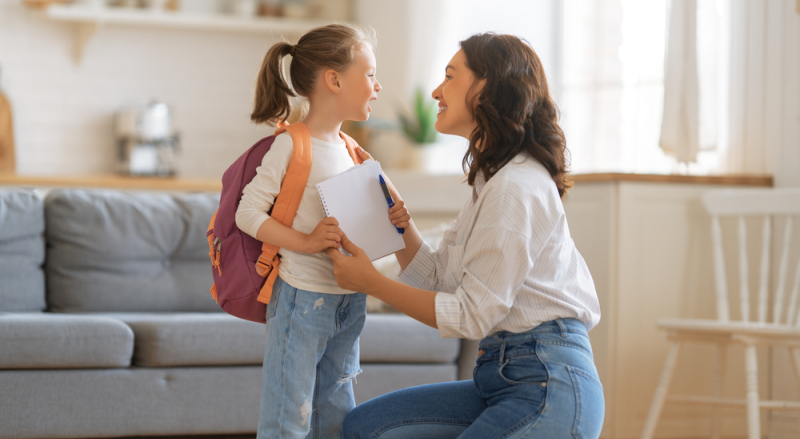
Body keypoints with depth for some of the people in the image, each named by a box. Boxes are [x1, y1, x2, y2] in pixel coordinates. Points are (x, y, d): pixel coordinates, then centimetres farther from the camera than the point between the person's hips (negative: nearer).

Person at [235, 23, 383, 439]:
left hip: (349, 299, 8)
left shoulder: (345, 147, 10)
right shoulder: (292, 145, -14)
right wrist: (306, 242, -24)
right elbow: (247, 213, -16)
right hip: (303, 297, -8)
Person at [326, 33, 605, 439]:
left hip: (550, 386, -10)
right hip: (503, 375, 10)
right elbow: (438, 282, 17)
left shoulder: (516, 189, -15)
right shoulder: (494, 180, 17)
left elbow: (471, 316, -15)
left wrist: (371, 282, -9)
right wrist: (401, 224, 3)